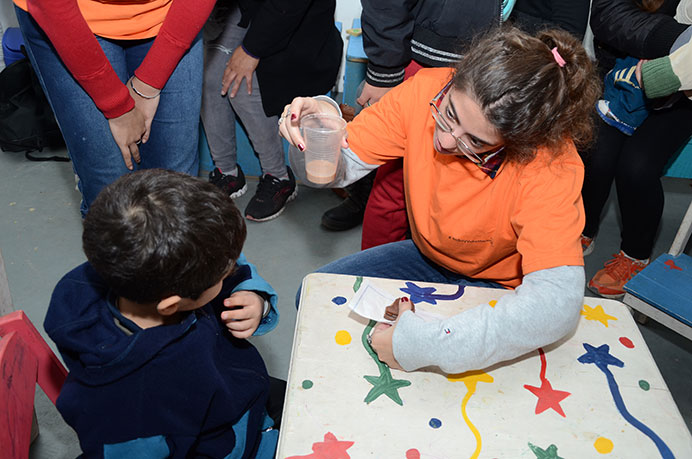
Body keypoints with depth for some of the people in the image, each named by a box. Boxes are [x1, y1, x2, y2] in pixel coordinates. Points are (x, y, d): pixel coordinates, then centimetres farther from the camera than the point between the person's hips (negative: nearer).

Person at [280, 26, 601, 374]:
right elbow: (345, 164, -13)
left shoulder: (549, 165, -34)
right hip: (429, 254, 4)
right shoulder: (425, 90, -23)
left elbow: (558, 301, -44)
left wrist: (424, 345, -47)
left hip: (501, 287, -3)